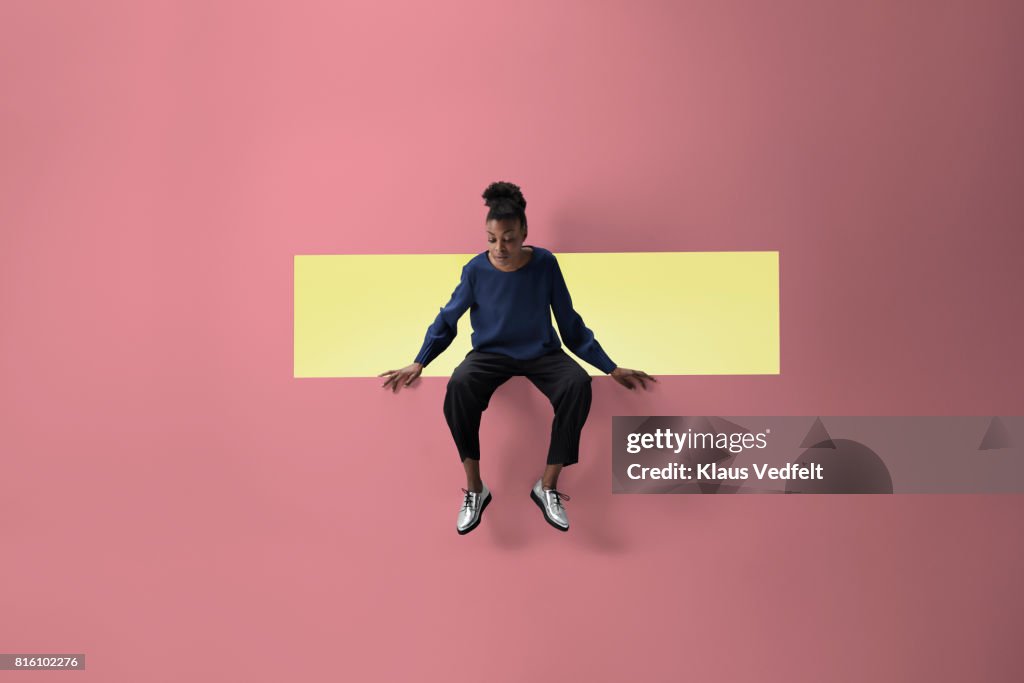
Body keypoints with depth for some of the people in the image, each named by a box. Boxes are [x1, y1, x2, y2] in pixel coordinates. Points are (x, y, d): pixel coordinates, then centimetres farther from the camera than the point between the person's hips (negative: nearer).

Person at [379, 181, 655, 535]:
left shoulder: (545, 264, -8)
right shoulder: (476, 269, -8)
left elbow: (571, 324, -1)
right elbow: (447, 319, 5)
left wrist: (612, 368, -2)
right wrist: (418, 364, -6)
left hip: (541, 353, 0)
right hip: (490, 354, 0)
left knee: (578, 384, -33)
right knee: (458, 386, -35)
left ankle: (547, 486, -18)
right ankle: (474, 488, -18)